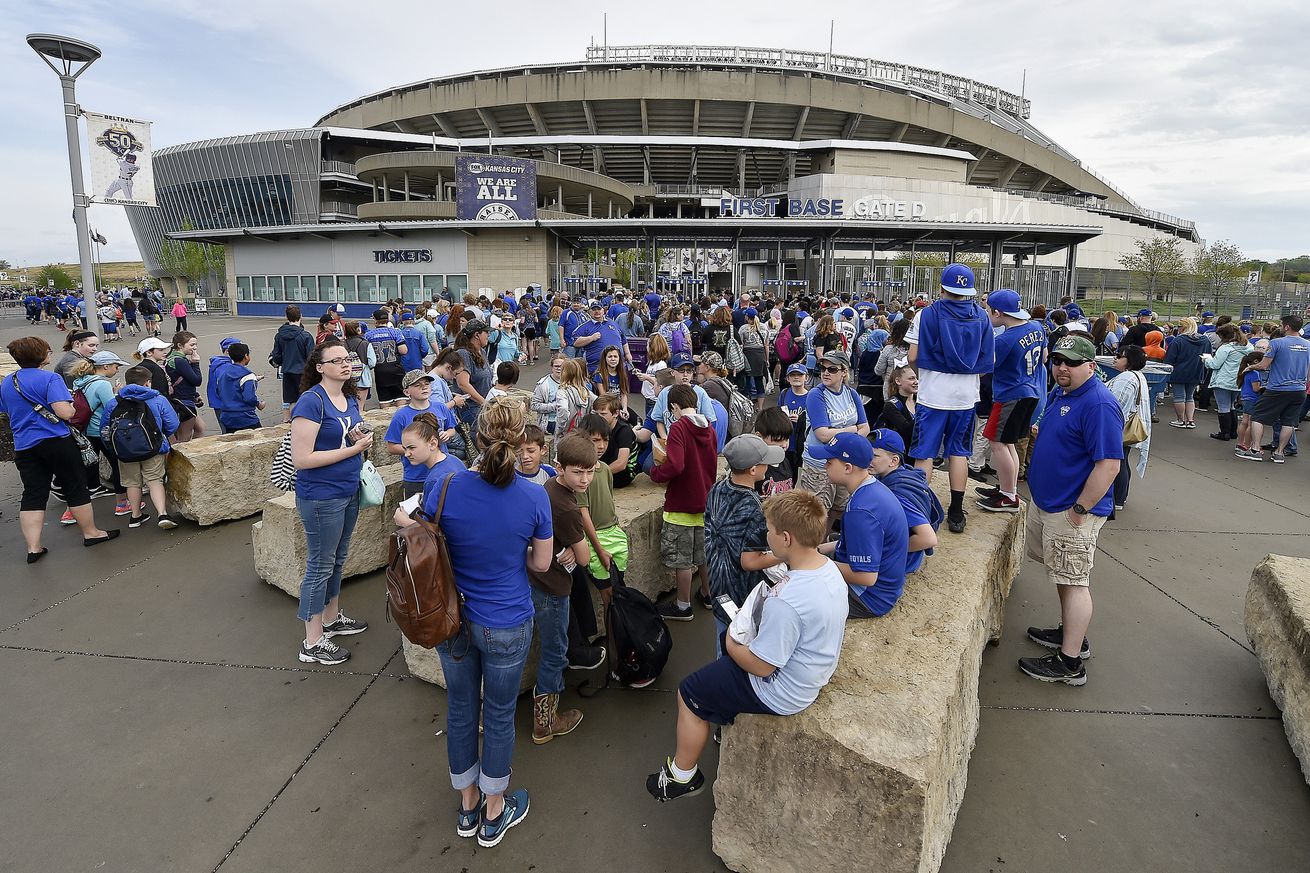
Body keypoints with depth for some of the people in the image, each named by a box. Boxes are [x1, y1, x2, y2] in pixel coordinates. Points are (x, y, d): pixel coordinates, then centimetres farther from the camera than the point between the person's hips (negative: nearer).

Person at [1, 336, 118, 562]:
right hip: (57, 441, -6)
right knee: (75, 488, 6)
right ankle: (90, 533, 18)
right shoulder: (50, 379, -12)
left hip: (23, 447, 6)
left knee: (33, 494, 7)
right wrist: (73, 403, 0)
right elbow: (65, 412, -21)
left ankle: (33, 548, 4)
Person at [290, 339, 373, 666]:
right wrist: (352, 449, -22)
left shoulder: (350, 398, 6)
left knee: (337, 560, 21)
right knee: (320, 565, 3)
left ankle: (332, 618, 39)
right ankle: (312, 643, 16)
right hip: (321, 497, -8)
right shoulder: (311, 402, -19)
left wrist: (362, 440, -3)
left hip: (348, 491, 8)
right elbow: (301, 459, -24)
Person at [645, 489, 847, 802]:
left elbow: (762, 666, -27)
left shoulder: (786, 601, -37)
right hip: (814, 674, 9)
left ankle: (682, 775, 29)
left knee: (689, 694, 10)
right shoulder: (830, 568, -10)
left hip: (782, 694, -8)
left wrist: (732, 644, -7)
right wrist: (747, 640, 6)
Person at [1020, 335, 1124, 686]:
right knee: (1064, 577, 21)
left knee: (1074, 582, -1)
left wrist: (1080, 510, -23)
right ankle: (1071, 634, 38)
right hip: (1046, 502, 10)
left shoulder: (1099, 404, -22)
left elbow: (1109, 464, -26)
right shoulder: (1059, 393, 8)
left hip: (1072, 512, -10)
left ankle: (1070, 663, 8)